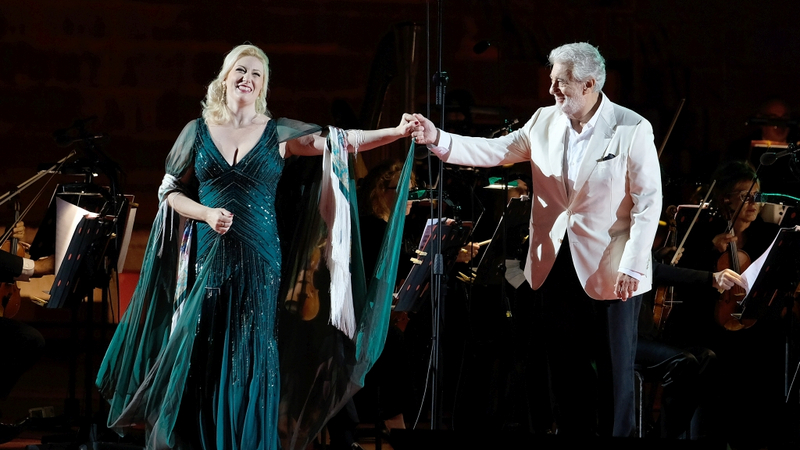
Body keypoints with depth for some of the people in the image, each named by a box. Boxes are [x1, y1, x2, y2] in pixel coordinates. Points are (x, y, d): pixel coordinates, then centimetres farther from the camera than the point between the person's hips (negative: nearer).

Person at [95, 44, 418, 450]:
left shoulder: (278, 133, 3)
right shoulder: (199, 131, 7)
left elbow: (339, 140, -8)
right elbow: (170, 192, 9)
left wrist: (397, 132, -21)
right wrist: (206, 213, -9)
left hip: (258, 260, -1)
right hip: (207, 259, 1)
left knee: (249, 361, -1)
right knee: (196, 357, 0)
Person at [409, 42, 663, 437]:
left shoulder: (632, 130, -10)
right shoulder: (545, 122, 4)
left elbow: (648, 201, -11)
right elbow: (494, 151, -2)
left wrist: (632, 267, -16)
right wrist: (437, 139, -16)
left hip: (609, 272, -5)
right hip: (557, 266, 5)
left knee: (615, 372, 3)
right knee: (565, 368, 12)